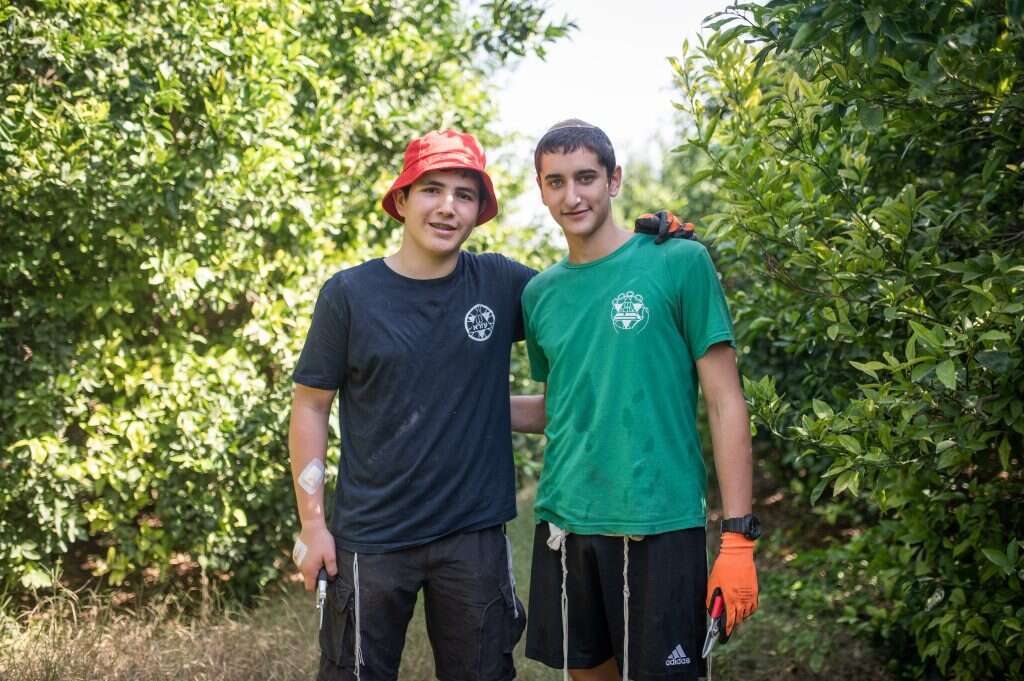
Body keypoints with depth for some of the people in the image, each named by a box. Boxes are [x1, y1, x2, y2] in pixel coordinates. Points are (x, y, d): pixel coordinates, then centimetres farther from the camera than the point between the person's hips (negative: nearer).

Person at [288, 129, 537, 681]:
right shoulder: (349, 293, -5)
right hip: (370, 538, -1)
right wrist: (312, 521, -5)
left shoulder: (502, 284, 0)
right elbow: (310, 406, 0)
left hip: (474, 533, 2)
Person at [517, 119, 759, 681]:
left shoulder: (678, 264, -5)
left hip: (659, 527, -4)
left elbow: (724, 403, -7)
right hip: (563, 527, 5)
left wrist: (738, 538, -12)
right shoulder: (540, 293, 9)